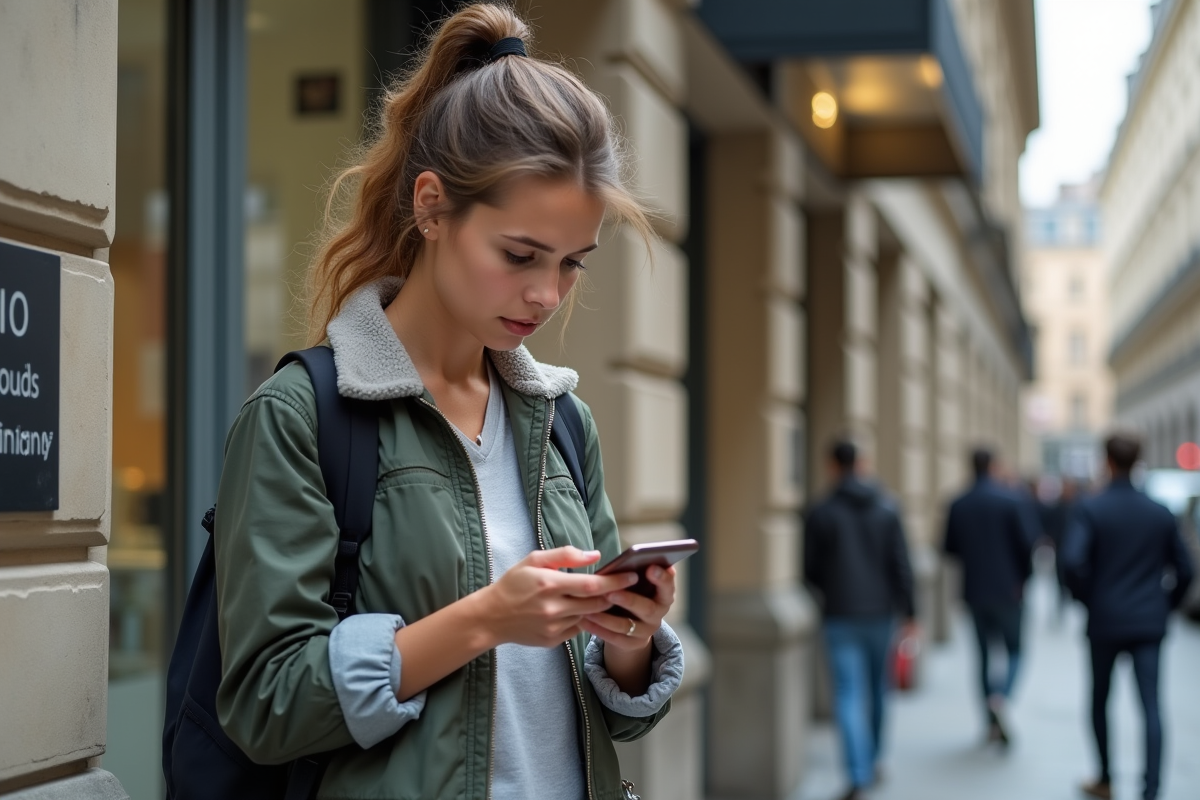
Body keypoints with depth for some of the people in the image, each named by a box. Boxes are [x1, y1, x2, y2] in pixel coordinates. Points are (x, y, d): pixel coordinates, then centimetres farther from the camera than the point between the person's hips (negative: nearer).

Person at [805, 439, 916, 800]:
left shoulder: (820, 513, -7)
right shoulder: (886, 509, -1)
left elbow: (810, 569, -2)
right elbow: (901, 564, -4)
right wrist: (908, 610, 3)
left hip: (840, 614, -3)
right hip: (880, 611, 3)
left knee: (848, 694, -3)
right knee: (877, 688, 20)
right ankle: (872, 759, 32)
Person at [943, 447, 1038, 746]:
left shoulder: (958, 505, -1)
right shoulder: (1012, 500, -10)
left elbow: (949, 548, 2)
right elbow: (1028, 542, -13)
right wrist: (1023, 578, 3)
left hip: (975, 590, 3)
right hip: (1008, 588, -3)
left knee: (985, 653, 12)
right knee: (1015, 650, 9)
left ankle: (992, 723, 12)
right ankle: (1001, 697, -20)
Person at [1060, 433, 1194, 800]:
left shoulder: (1091, 509, -7)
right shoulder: (1160, 512, 3)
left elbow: (1073, 561, -20)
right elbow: (1184, 570, 7)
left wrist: (1087, 598, -2)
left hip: (1105, 621, -1)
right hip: (1149, 623, 2)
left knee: (1099, 700, 18)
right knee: (1151, 706, -4)